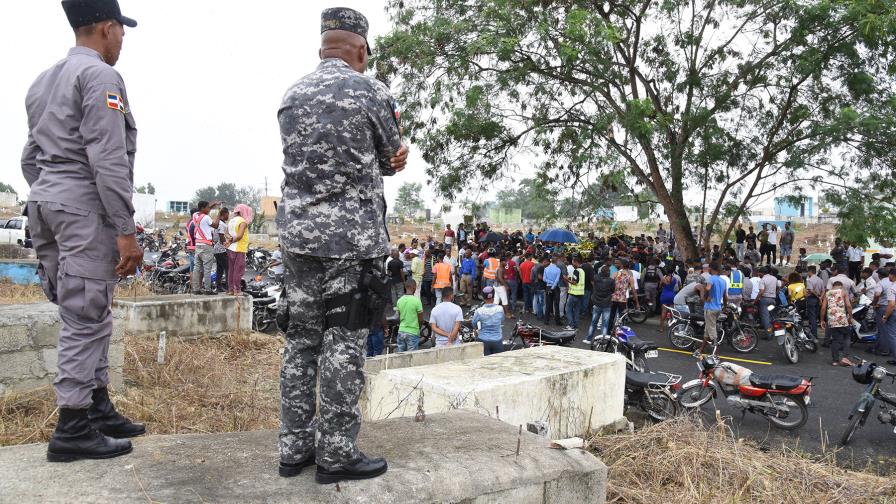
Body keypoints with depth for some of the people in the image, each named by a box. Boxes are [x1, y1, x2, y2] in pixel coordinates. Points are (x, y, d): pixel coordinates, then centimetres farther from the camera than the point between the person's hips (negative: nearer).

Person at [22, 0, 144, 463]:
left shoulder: (43, 81, 20)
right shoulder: (100, 76, -9)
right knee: (85, 318, -4)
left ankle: (98, 408, 21)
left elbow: (30, 158, 20)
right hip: (85, 205, -9)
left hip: (44, 203, 9)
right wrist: (126, 231, -18)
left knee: (90, 315, 14)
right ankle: (72, 430, 2)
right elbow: (108, 161, -18)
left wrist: (46, 208, 23)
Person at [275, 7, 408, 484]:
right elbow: (392, 157, 4)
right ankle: (336, 453, 8)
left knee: (301, 338, 12)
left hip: (298, 232, 6)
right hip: (351, 235, -6)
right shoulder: (370, 91, -6)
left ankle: (294, 447, 19)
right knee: (344, 343, 0)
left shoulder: (291, 96, 13)